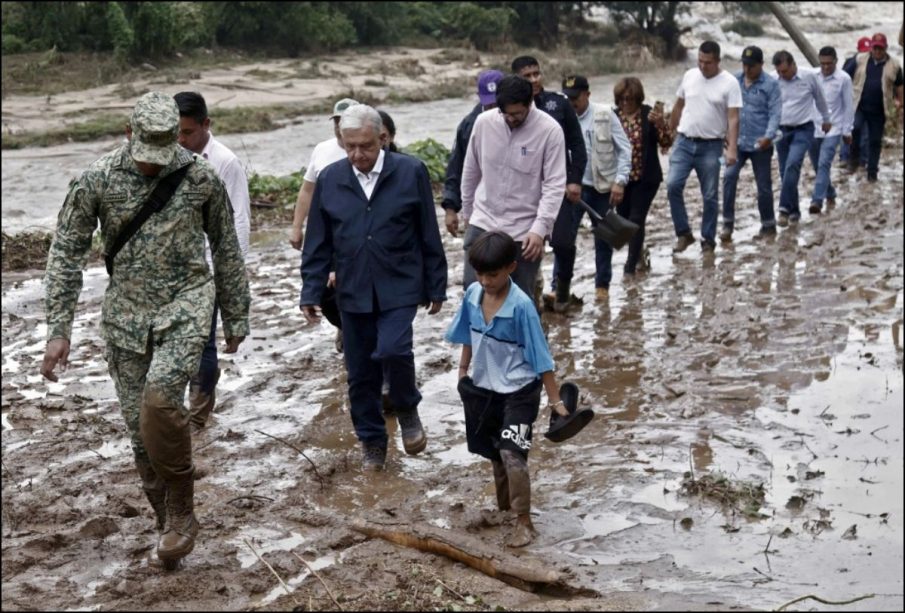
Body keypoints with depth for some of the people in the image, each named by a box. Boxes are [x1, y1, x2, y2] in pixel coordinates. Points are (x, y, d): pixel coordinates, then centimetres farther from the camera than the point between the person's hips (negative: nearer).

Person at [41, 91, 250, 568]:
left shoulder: (201, 177, -5)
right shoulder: (96, 180, -5)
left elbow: (225, 248, 6)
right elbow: (66, 253, -1)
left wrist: (236, 316, 10)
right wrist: (58, 329, -6)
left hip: (186, 305, -2)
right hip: (126, 314, 2)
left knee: (160, 397, -25)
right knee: (139, 426, 4)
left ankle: (181, 512, -6)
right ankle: (172, 525, 21)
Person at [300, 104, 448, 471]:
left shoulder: (411, 172, -4)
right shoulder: (329, 179, 3)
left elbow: (429, 236, 1)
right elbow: (318, 244, 7)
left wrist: (436, 287, 3)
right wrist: (311, 292, 3)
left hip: (399, 288, -3)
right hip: (352, 292, 3)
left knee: (393, 351, -21)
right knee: (360, 374, 7)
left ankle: (407, 410, 8)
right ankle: (371, 441, 25)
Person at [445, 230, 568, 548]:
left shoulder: (521, 306, -22)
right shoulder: (473, 295, -6)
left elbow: (540, 356, -17)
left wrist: (555, 400, -16)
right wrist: (462, 373, 17)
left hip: (519, 392, -6)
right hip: (484, 389, 6)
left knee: (512, 454, -18)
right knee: (495, 454, 20)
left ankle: (524, 522, -5)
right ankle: (505, 504, 42)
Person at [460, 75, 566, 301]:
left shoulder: (550, 130, -13)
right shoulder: (484, 122, -4)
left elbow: (554, 185, -14)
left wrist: (539, 228, -21)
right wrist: (467, 210, 18)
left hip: (525, 231, -3)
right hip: (483, 224, 3)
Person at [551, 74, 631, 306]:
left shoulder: (605, 115, -6)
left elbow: (624, 149, -4)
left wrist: (620, 181, -10)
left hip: (603, 186, 1)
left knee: (603, 237, 12)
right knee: (564, 236, -8)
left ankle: (602, 284, 28)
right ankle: (561, 286, 4)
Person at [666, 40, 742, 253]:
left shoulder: (729, 83, -7)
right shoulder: (689, 76, 5)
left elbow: (733, 119, -12)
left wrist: (732, 148, -21)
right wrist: (669, 131, 19)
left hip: (711, 146, -3)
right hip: (684, 142, 3)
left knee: (710, 196, 4)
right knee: (673, 184, -13)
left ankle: (708, 240, 17)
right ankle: (683, 233, -1)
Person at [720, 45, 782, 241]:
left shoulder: (771, 84, -6)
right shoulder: (735, 80, 4)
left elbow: (775, 113, -12)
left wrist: (769, 136, -26)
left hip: (760, 144, -2)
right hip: (737, 141, 3)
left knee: (764, 185, 6)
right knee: (729, 176, -15)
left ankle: (768, 225, 21)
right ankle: (728, 223, -9)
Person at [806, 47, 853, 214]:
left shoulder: (843, 79, -7)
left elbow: (848, 106, -1)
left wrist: (847, 130, 1)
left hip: (833, 130, -4)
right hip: (812, 128, 4)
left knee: (824, 164, -17)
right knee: (818, 166, 13)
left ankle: (817, 201, -21)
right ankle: (830, 195, 34)